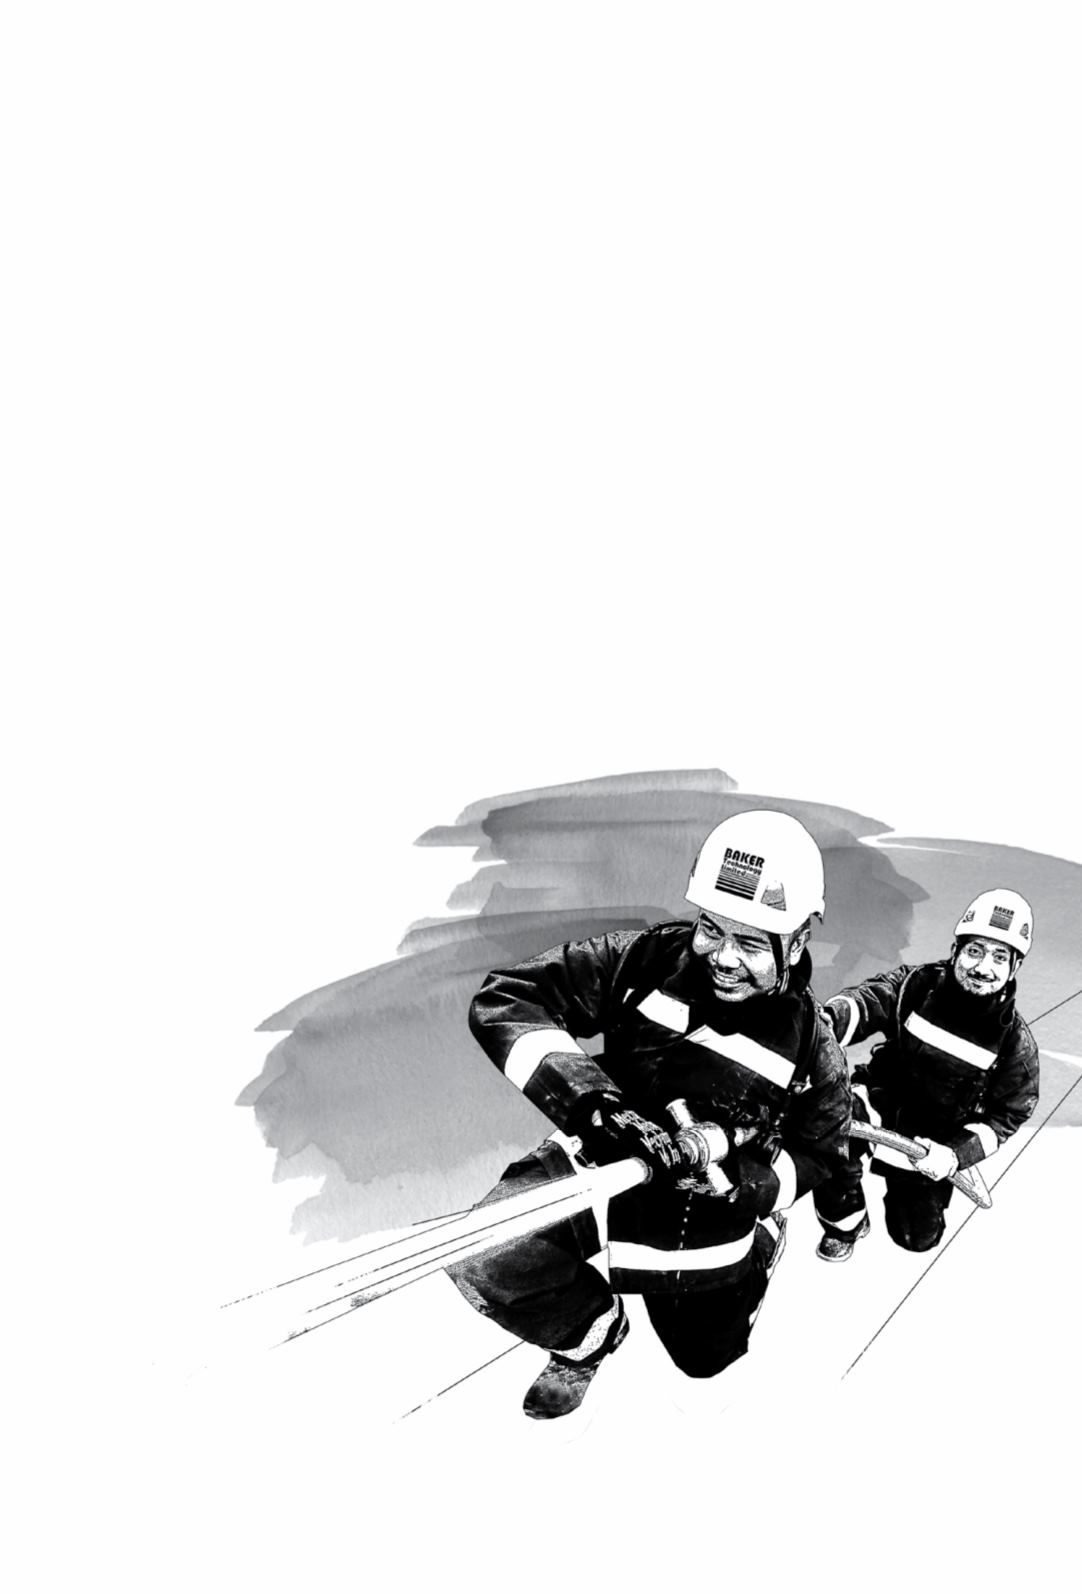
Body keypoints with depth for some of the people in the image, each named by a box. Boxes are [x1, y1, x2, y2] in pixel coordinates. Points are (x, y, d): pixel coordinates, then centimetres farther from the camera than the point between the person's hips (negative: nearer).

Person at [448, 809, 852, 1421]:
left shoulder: (810, 1042, -17)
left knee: (705, 1356, 20)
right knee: (483, 1262, -22)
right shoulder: (645, 960, -21)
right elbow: (505, 999, -23)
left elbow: (817, 1151, -2)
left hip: (706, 1210, 0)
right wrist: (587, 1098, -38)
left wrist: (744, 1180, -25)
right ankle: (593, 1332, 11)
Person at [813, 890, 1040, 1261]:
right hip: (883, 1100, -1)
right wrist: (827, 1021, -52)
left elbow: (1006, 1115, -5)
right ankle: (845, 1222, -5)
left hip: (936, 1140, 1)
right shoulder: (917, 983, -13)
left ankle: (907, 1186, 34)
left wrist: (956, 1153, -20)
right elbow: (866, 1000, -28)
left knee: (919, 1237, -4)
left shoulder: (1015, 1042, -12)